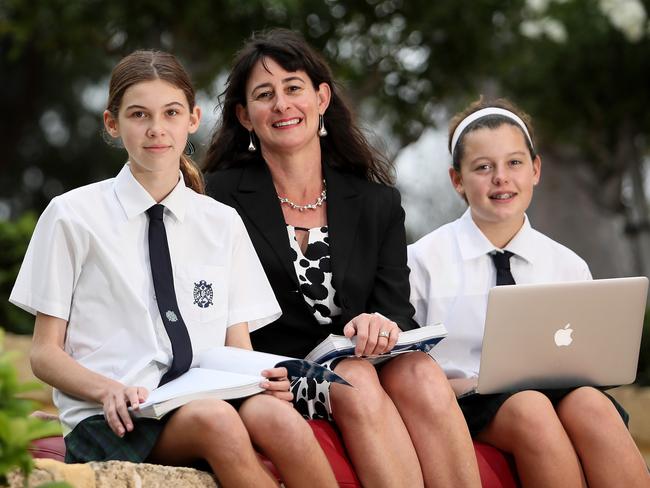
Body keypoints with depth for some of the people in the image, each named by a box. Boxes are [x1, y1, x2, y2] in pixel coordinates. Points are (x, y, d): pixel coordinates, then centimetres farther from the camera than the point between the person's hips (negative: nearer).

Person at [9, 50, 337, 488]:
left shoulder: (223, 224, 18)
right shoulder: (73, 216, 7)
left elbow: (239, 349, 15)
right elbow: (45, 353, 5)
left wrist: (260, 376, -9)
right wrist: (108, 389, -15)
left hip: (211, 399, 3)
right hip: (113, 419, -3)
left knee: (276, 417, -34)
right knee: (214, 419, -37)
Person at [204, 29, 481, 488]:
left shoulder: (378, 203, 14)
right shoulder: (222, 198, 3)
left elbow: (397, 309, 6)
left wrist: (384, 325, -21)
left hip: (363, 368, 3)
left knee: (421, 372, -29)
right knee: (355, 380, -33)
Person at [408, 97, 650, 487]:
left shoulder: (570, 268, 14)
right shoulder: (424, 261, 5)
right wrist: (461, 385, -14)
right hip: (465, 408, -2)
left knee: (590, 404, -33)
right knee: (529, 409, -36)